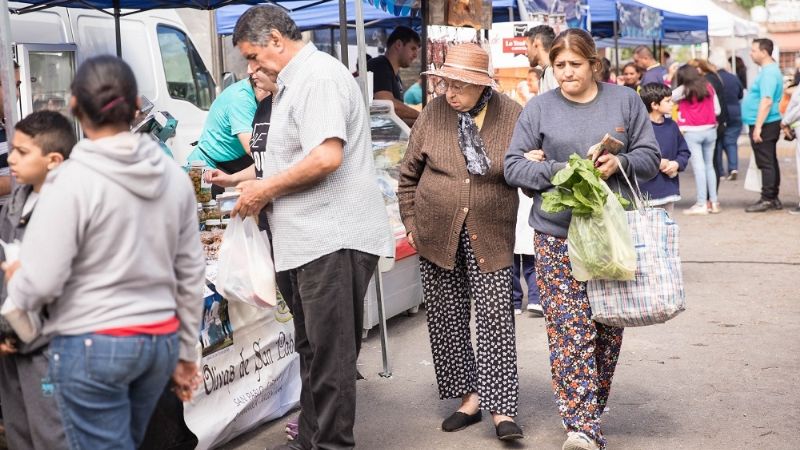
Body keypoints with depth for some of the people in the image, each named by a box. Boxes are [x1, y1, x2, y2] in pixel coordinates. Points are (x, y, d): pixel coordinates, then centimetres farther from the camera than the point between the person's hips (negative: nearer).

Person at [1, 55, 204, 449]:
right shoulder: (174, 175, 3)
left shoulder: (72, 180, -14)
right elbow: (191, 273, 8)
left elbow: (41, 281, -15)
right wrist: (186, 351, 18)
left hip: (91, 346, -6)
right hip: (160, 340, 6)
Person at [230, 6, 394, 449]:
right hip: (310, 240, 11)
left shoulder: (318, 75, -13)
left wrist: (267, 188, -13)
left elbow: (326, 157, -24)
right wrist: (256, 184, 14)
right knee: (313, 349, 16)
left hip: (334, 240, -11)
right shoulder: (294, 81, 19)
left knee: (330, 355, -3)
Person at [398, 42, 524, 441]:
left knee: (495, 318, -6)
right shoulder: (434, 113, -1)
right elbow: (409, 172, 7)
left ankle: (502, 408, 0)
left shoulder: (512, 115, -5)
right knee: (446, 319, 7)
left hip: (490, 236, -2)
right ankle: (469, 397, 21)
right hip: (437, 233, 2)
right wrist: (410, 221, 7)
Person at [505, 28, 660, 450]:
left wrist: (618, 163, -13)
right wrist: (559, 171, -15)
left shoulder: (624, 100, 7)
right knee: (569, 329, -9)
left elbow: (650, 156, 8)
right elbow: (514, 165, 2)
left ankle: (589, 414, 25)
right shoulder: (539, 108, 3)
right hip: (558, 236, -2)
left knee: (608, 328, 8)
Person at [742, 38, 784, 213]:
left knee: (766, 163, -6)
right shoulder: (770, 70, 15)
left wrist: (758, 127, -26)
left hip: (764, 125, -10)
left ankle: (767, 199, -2)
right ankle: (774, 198, 20)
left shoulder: (769, 73, -17)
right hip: (767, 124, 10)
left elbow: (767, 101, -25)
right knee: (771, 162, 13)